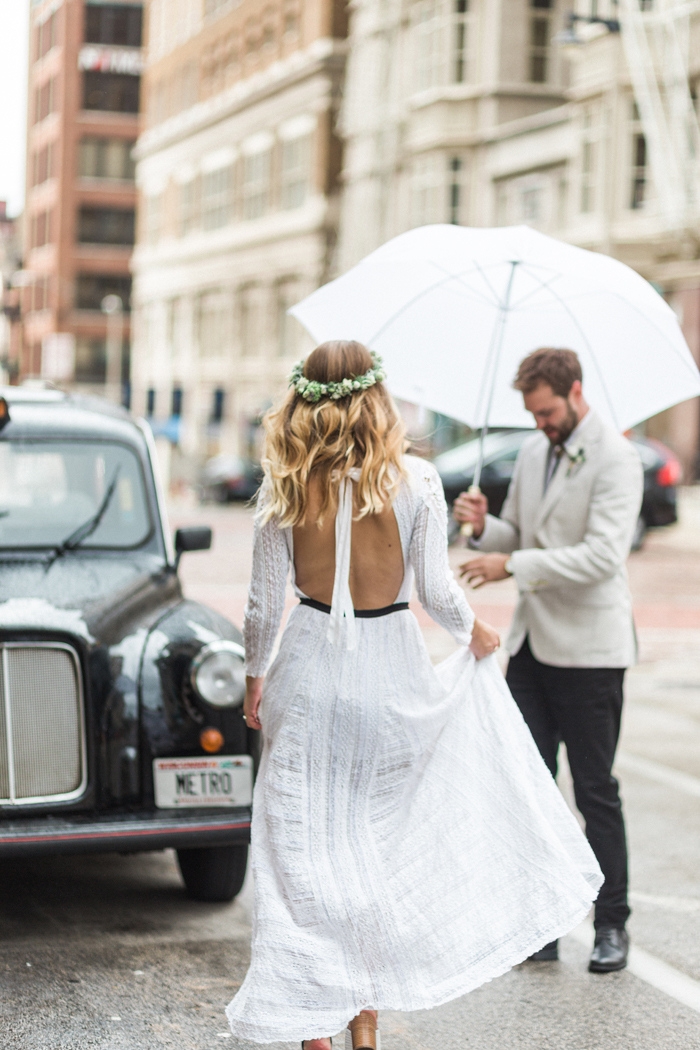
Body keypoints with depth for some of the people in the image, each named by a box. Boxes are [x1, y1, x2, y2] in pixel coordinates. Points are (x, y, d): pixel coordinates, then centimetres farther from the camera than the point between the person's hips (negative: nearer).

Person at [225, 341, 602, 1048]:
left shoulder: (284, 488, -6)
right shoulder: (415, 482, -9)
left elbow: (263, 603, -2)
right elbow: (434, 589, -7)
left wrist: (255, 678, 13)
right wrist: (473, 633, 13)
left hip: (308, 672, 0)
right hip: (390, 671, 0)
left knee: (303, 847, 8)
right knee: (377, 840, 14)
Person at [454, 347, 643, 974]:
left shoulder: (614, 460, -12)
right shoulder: (533, 453, 12)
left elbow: (603, 556, -22)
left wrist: (513, 565, -22)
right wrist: (483, 527, -3)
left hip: (589, 649, -7)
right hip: (531, 642, 7)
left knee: (595, 791, 1)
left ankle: (611, 926, 13)